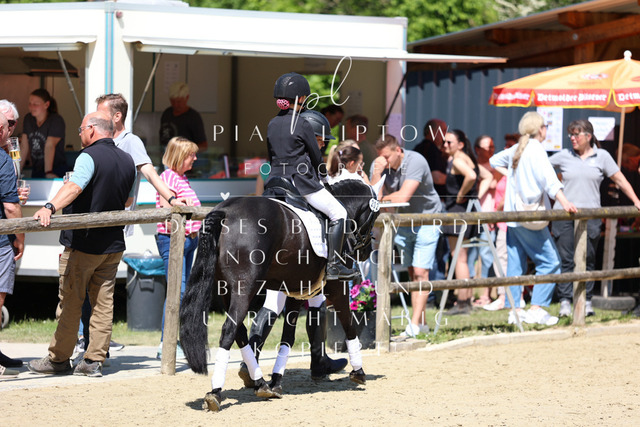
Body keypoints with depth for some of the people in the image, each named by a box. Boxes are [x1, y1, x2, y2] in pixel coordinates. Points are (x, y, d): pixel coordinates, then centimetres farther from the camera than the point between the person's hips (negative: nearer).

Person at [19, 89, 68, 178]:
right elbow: (24, 147, 9)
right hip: (36, 172, 5)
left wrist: (48, 173, -27)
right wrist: (17, 171, 6)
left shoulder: (57, 121, -9)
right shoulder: (28, 119, 10)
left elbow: (50, 146, -20)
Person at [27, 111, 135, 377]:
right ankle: (94, 360, 6)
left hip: (82, 243, -7)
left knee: (70, 302, 2)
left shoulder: (90, 156, -15)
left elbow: (75, 186, -34)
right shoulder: (128, 161, 8)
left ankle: (59, 358, 9)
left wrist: (50, 207, -48)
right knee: (103, 303, 7)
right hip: (114, 244, 7)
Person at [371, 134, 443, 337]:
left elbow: (403, 196, -30)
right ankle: (422, 322, 12)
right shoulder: (379, 165, -7)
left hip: (426, 220, -6)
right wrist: (377, 173, -28)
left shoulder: (415, 162, -23)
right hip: (402, 222, 6)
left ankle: (415, 324, -16)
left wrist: (380, 200, -15)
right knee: (412, 273, 7)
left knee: (420, 272, -13)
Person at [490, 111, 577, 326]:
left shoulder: (516, 149, 13)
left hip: (512, 217, 8)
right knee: (550, 262, -5)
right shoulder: (536, 149, -10)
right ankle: (537, 309, -12)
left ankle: (515, 310, 8)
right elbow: (547, 177, -23)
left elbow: (495, 160, 32)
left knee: (515, 264, 9)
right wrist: (563, 201, -31)